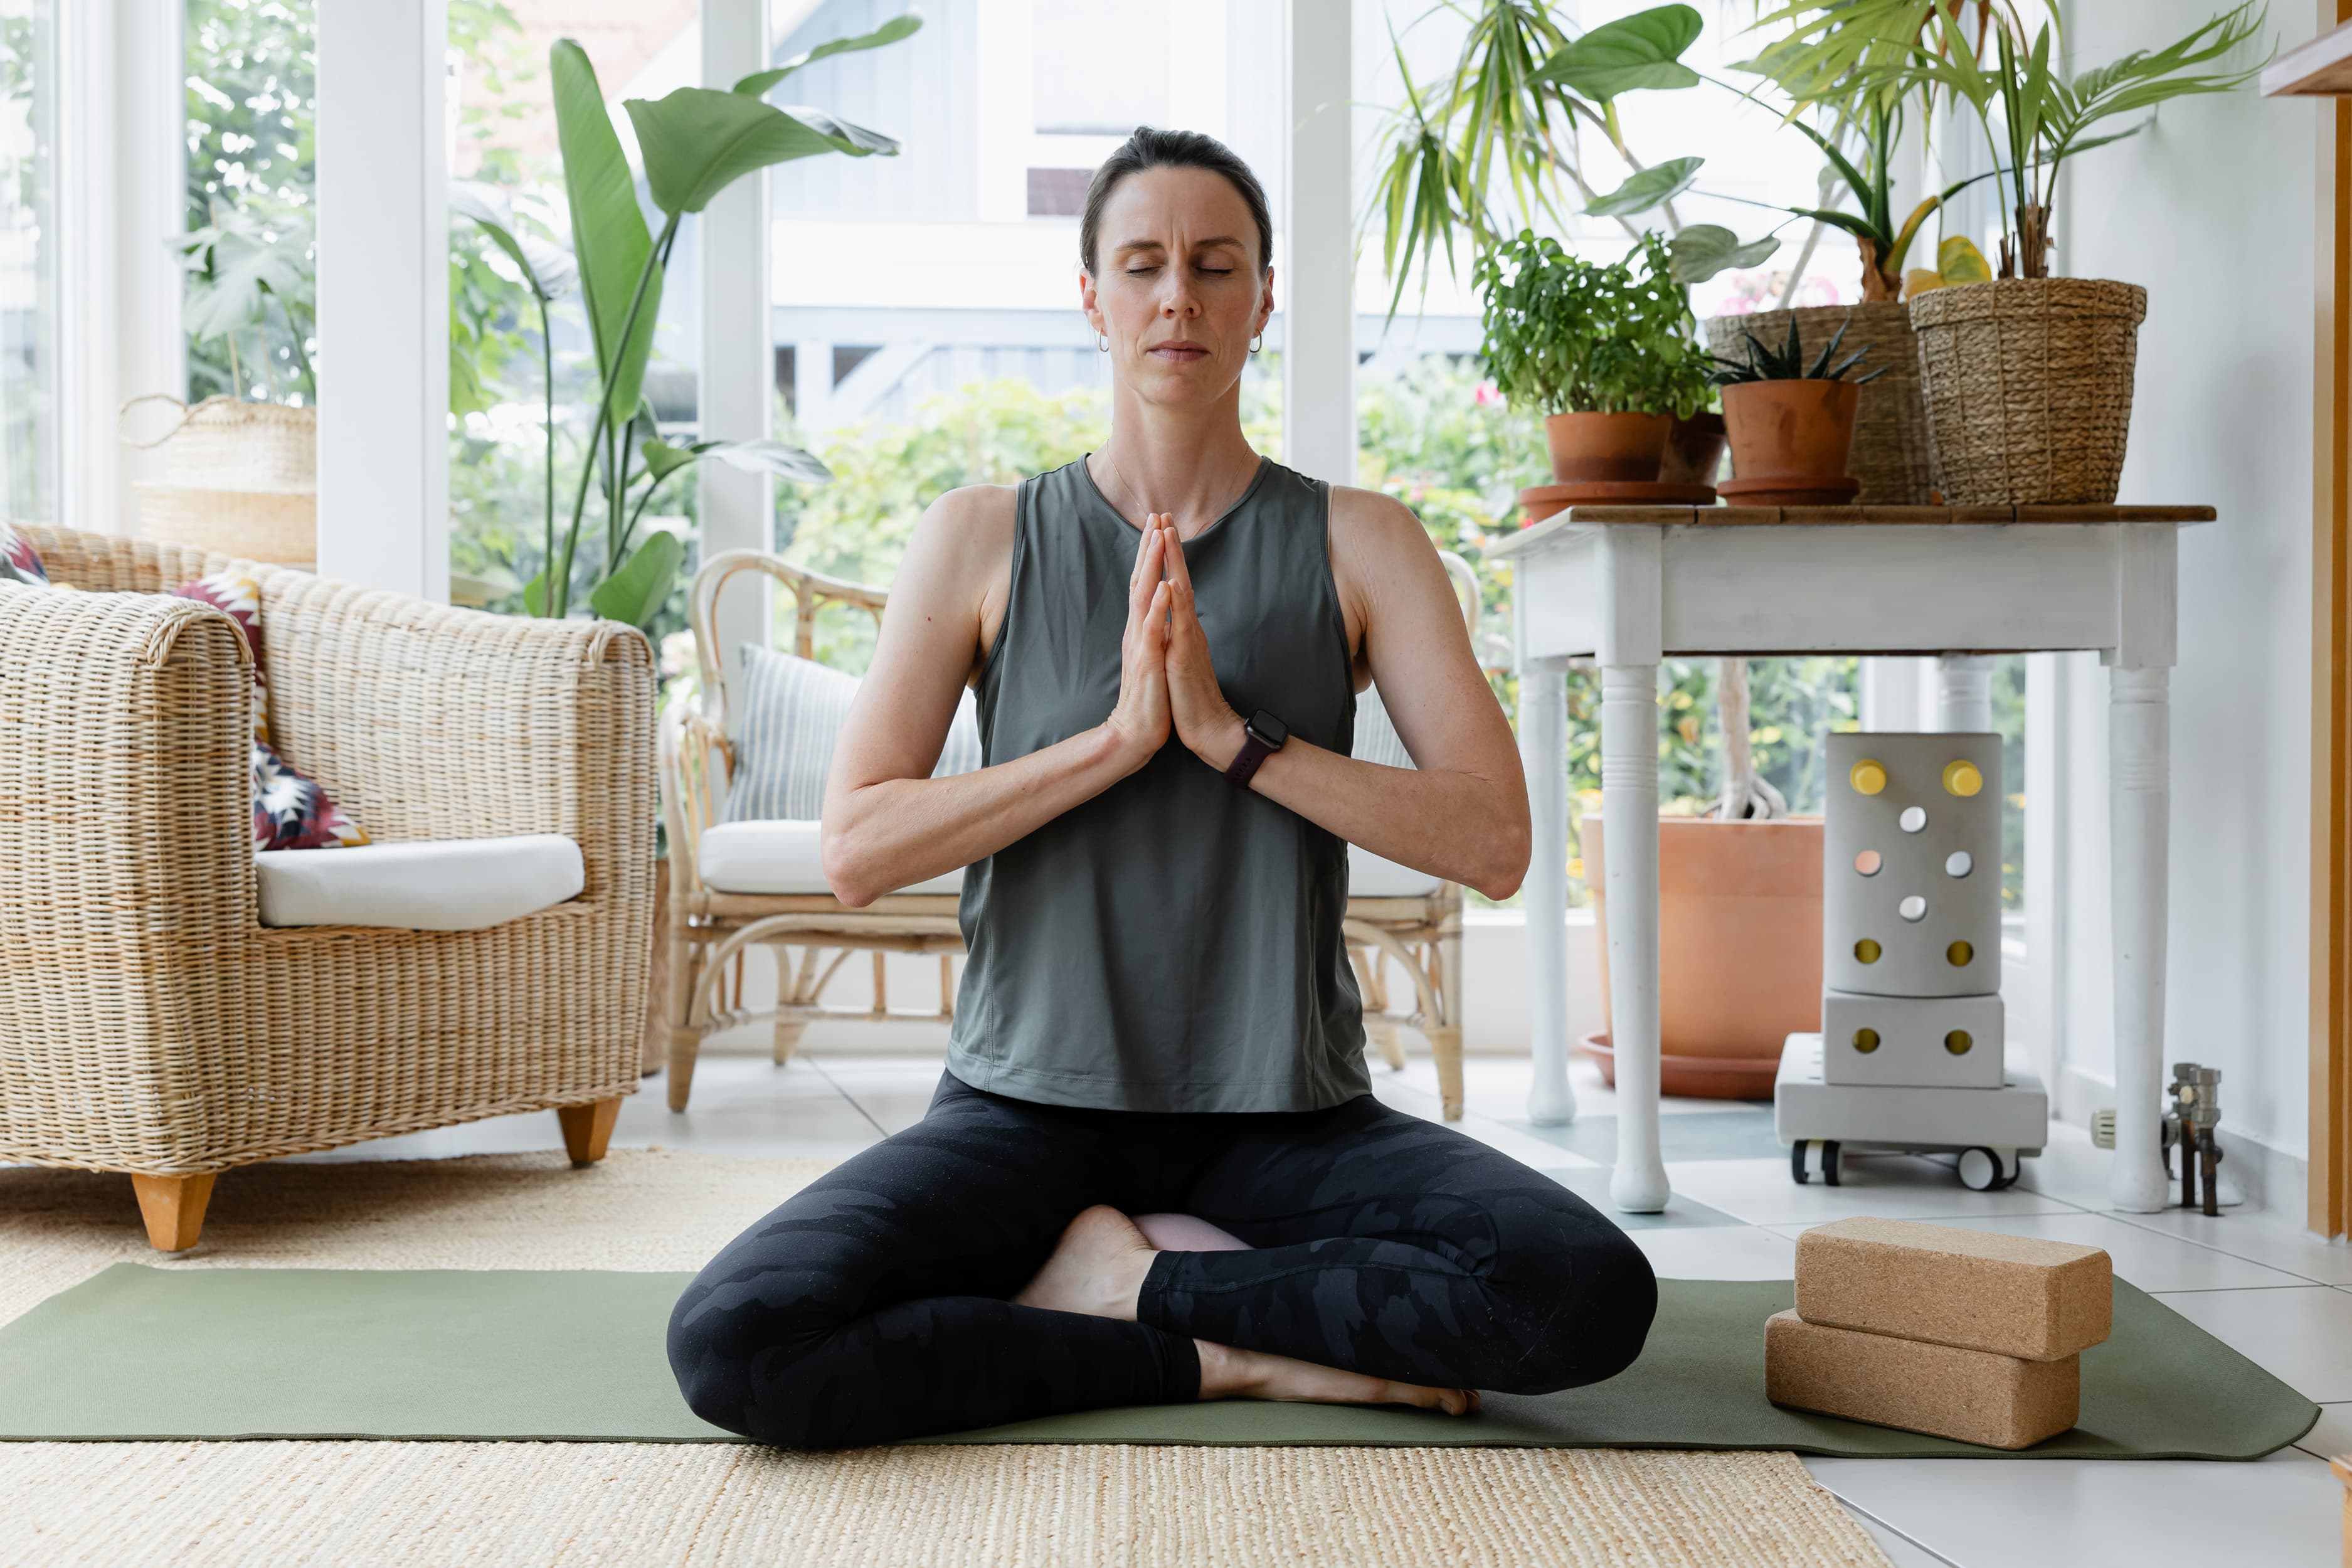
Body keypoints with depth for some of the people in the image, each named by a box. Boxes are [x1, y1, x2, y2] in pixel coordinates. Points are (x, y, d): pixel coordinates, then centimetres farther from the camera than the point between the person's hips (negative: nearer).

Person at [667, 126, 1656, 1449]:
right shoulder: (984, 539, 4)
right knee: (734, 1345, -27)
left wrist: (1232, 735, -16)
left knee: (1592, 1293, -27)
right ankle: (1222, 1352, -10)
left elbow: (1493, 841, -7)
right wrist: (1117, 737, -16)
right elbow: (857, 851, -6)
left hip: (1288, 1116, 1)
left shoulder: (1360, 544, 4)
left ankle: (1132, 1281, -8)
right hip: (1030, 1105, 0)